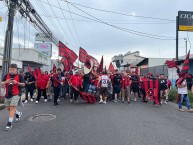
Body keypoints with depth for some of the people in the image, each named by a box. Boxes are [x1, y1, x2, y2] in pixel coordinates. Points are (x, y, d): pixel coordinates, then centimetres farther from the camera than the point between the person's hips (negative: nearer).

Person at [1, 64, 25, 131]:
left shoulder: (19, 76, -3)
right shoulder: (6, 76, 7)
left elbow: (23, 84, -2)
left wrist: (17, 82, -19)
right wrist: (6, 82, -18)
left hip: (15, 94, -5)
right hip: (7, 94, 6)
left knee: (12, 107, -10)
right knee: (8, 108, 17)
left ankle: (10, 123, -4)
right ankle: (18, 113, 43)